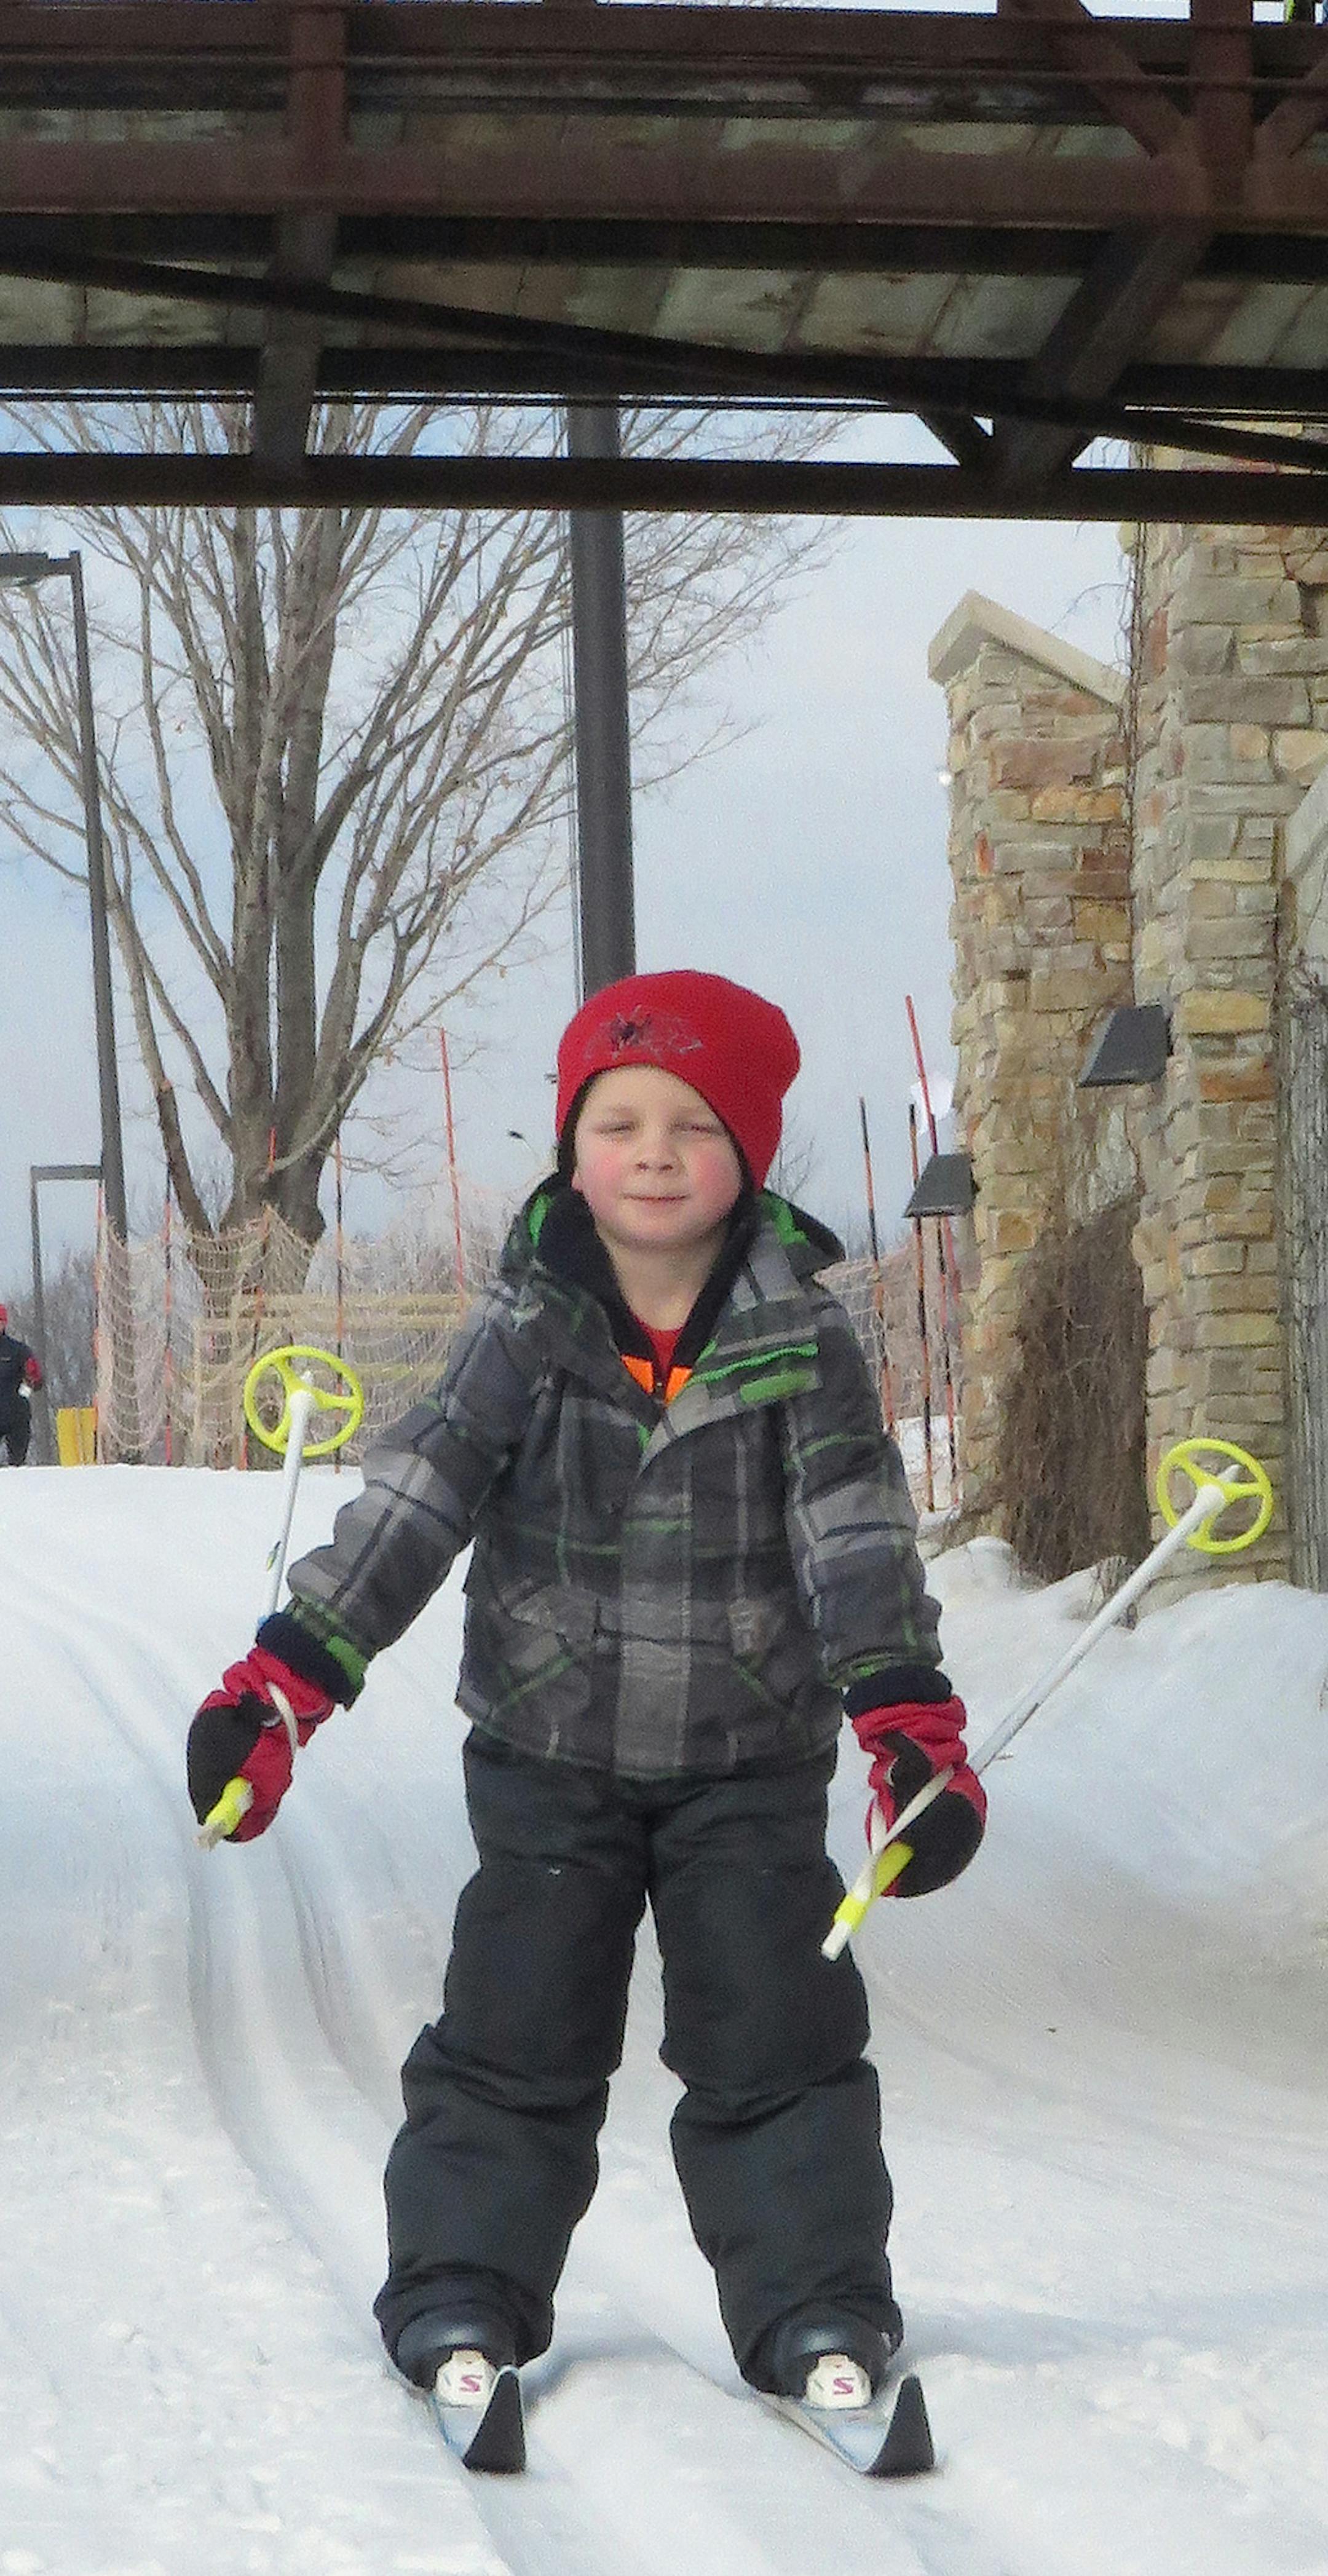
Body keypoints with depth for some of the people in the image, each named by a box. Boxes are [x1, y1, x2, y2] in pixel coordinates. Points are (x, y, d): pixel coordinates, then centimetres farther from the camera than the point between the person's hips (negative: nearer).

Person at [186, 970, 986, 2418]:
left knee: (775, 2033, 0)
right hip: (550, 1753, 0)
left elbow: (856, 1535, -14)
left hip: (750, 1757, 0)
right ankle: (463, 2292, 17)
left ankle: (813, 2302, 11)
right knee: (516, 2030, 4)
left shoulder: (801, 1340, -8)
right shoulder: (526, 1330, -8)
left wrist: (905, 1716, -27)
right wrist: (285, 1677, -23)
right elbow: (411, 1499, -14)